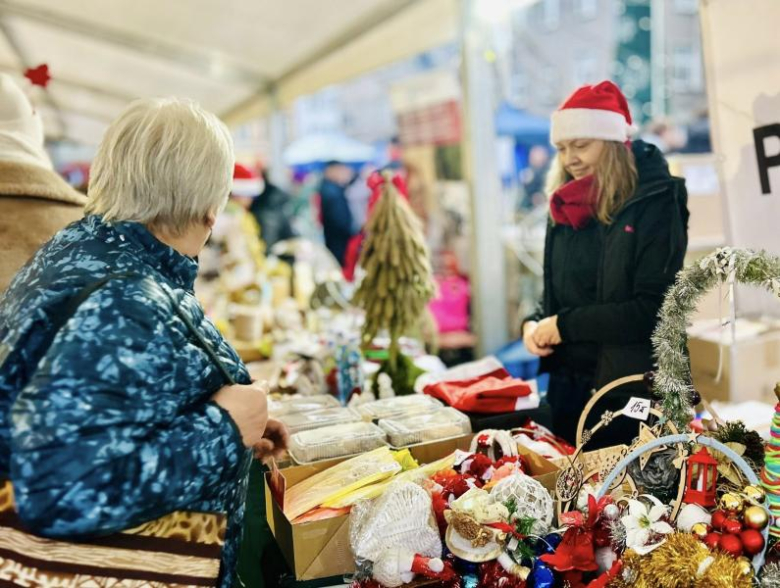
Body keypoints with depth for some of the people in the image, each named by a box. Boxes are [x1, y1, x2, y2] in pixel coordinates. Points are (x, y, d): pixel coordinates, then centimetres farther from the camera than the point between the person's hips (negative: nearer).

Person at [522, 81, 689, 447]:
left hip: (635, 395, -6)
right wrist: (535, 323, -5)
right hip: (568, 389, 6)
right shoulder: (567, 210, 7)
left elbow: (654, 309, -19)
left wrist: (566, 325, -17)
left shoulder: (655, 203, -12)